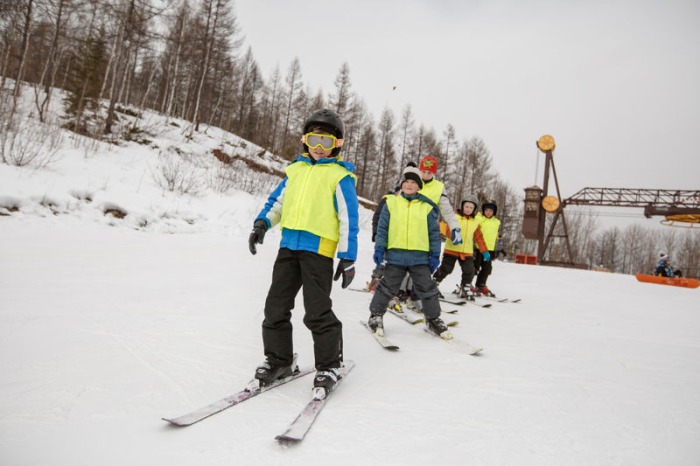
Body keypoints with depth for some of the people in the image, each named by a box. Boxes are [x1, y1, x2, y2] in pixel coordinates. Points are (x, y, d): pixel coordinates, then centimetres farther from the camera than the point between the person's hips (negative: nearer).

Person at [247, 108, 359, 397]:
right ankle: (278, 359, 25)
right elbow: (277, 200, 21)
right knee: (276, 305, 9)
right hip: (289, 245, 6)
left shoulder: (340, 176, -1)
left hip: (318, 248, -6)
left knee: (317, 312, -5)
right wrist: (262, 222, 3)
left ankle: (329, 365, 15)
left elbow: (349, 219, -4)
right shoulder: (296, 169, 16)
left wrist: (348, 257, -10)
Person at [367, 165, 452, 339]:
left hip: (420, 256, 1)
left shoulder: (426, 207, 6)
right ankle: (376, 315, 25)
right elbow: (382, 227, 5)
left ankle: (433, 319, 25)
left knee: (427, 288, 7)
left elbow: (434, 232, 7)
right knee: (387, 287, 8)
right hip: (395, 255, -1)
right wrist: (379, 248, -2)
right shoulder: (391, 203, 5)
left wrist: (435, 255, 3)